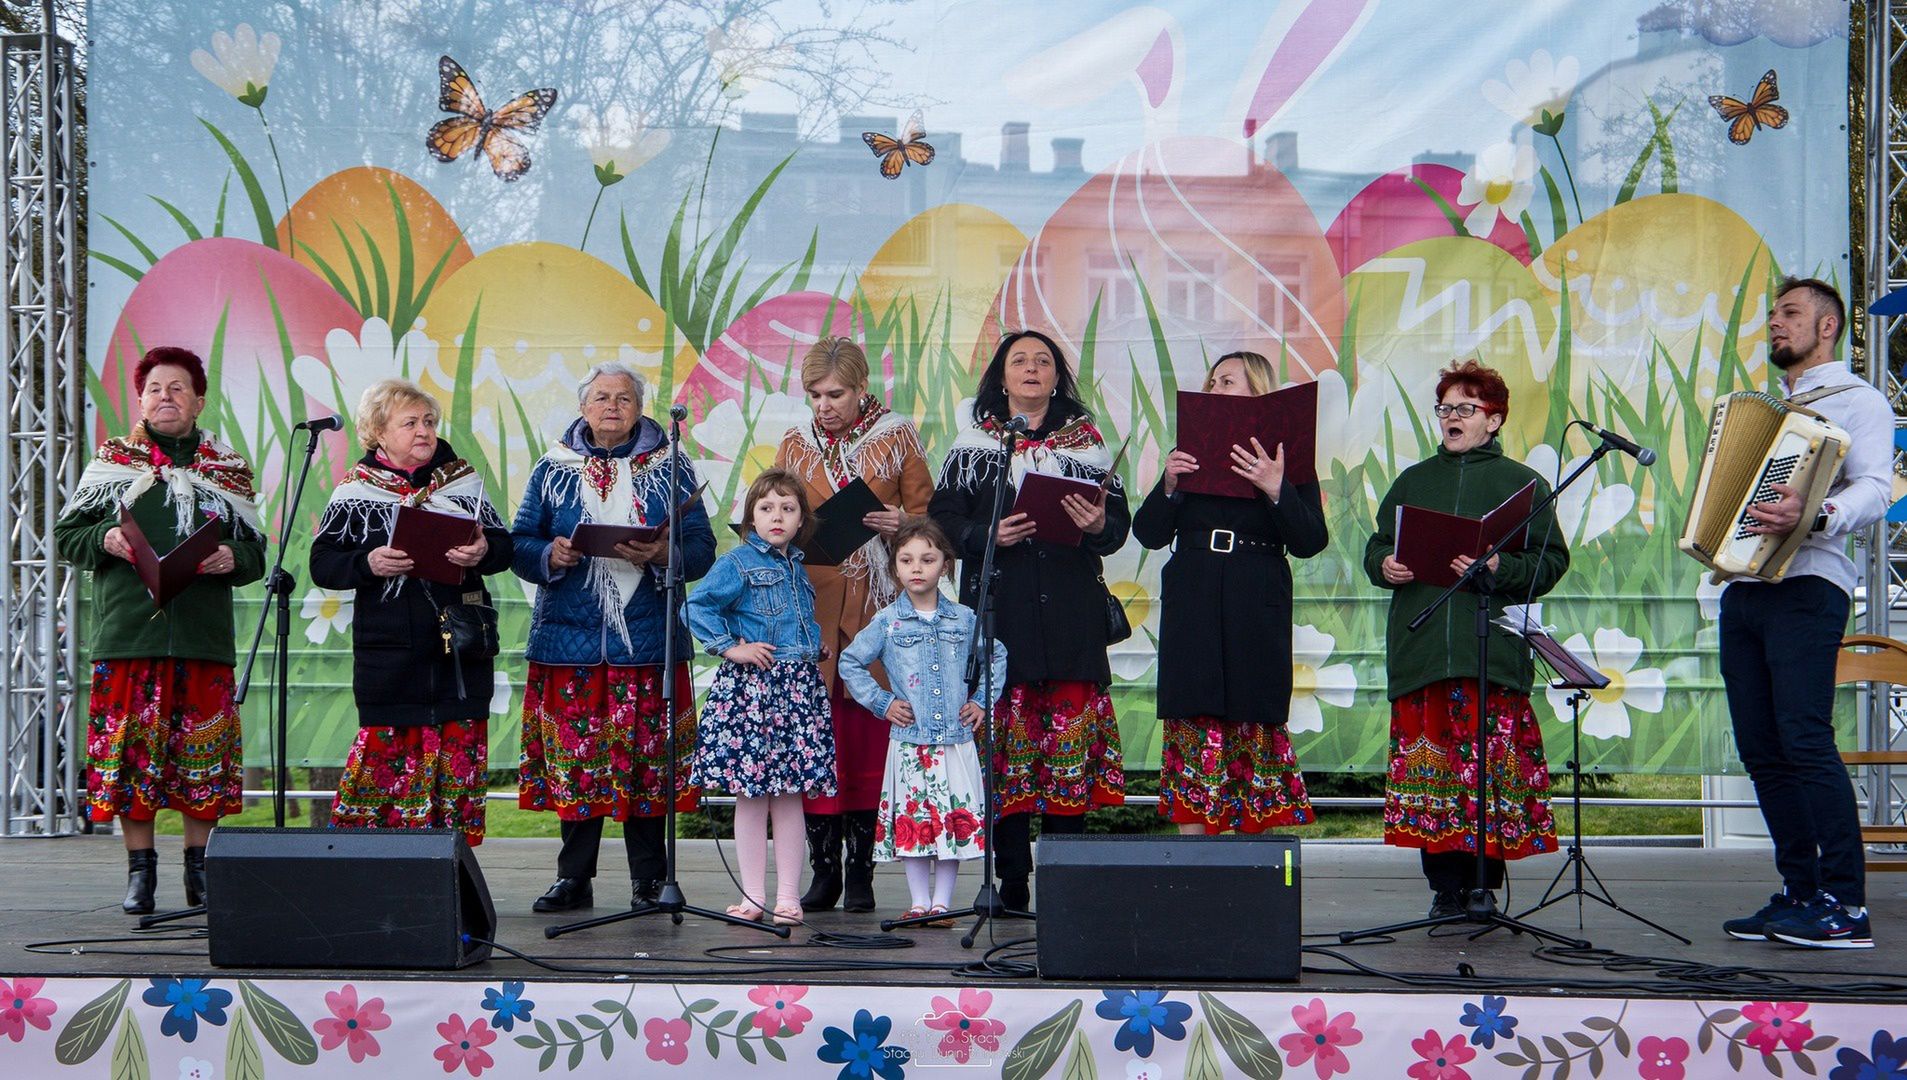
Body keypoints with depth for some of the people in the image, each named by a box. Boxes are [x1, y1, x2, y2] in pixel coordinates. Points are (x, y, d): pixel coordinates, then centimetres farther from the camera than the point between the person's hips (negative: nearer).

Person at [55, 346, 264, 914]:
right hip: (127, 632, 0)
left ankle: (199, 867, 15)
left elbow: (255, 552, 12)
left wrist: (232, 558, -10)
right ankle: (140, 868, 10)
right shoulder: (111, 462, 10)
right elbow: (66, 535, 11)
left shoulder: (227, 471, 12)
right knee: (129, 746, -1)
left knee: (204, 753, 2)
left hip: (204, 633, 1)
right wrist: (104, 540, -9)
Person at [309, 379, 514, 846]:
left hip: (459, 646, 2)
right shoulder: (356, 491, 5)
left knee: (459, 748, 3)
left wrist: (484, 553, -13)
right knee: (384, 747, -3)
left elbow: (503, 544, 9)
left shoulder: (462, 480, 10)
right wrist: (367, 563, -18)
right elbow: (322, 564, 0)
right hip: (388, 648, -2)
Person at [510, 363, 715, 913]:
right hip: (570, 639, 1)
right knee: (572, 758, 1)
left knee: (647, 759, -1)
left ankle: (649, 879, 9)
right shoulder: (552, 471, 11)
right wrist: (551, 555, -14)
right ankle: (573, 879, 11)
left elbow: (702, 547, 3)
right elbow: (520, 545, 7)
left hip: (647, 639, -1)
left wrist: (663, 554, -16)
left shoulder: (671, 470, 9)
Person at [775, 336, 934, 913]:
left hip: (876, 605, -2)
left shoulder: (897, 437, 6)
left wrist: (899, 525, -12)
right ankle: (823, 868, 4)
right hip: (812, 604, 2)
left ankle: (862, 871, 5)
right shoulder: (795, 444, 13)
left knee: (868, 734, -2)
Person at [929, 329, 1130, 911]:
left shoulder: (1087, 443, 12)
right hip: (999, 609, -1)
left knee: (1071, 729, -4)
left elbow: (1119, 520, 9)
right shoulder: (973, 447, 10)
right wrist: (987, 535, -12)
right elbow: (942, 518, 5)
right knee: (1006, 735, -3)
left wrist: (1099, 526, -13)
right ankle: (1012, 880, 4)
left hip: (1071, 614, 1)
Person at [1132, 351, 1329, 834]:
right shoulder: (1189, 454, 12)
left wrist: (1277, 490, -20)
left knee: (1256, 724, -1)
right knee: (1192, 725, -1)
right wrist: (1168, 485, -9)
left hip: (1257, 615, -2)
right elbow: (1149, 534, 7)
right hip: (1192, 613, 2)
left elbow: (1310, 542, -6)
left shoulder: (1286, 461, 4)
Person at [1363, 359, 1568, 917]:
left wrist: (1501, 569, -14)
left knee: (1491, 761, -8)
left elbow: (1551, 561, 3)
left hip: (1493, 646, -3)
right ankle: (1446, 885, 5)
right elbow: (1376, 548, 19)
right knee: (1429, 755, -1)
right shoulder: (1413, 481, 21)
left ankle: (1484, 881, 0)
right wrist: (1385, 566, -3)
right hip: (1420, 642, 3)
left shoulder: (1522, 483, 10)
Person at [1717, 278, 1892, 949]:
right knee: (1761, 748, 4)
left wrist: (1815, 515, -32)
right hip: (1744, 587, 8)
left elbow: (1876, 488, -14)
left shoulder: (1857, 400, 2)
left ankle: (1846, 905, -15)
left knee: (1804, 737, -16)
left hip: (1807, 586, -8)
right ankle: (1800, 893, 10)